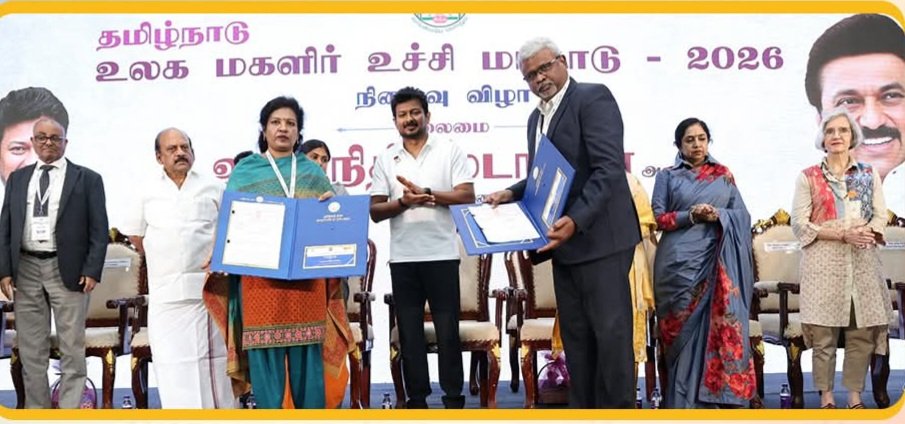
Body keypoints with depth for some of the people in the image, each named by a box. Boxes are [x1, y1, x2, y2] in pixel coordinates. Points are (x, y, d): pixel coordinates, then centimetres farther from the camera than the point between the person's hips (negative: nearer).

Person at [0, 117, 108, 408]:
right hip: (26, 270, 4)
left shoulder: (87, 179, 2)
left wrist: (92, 271, -10)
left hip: (68, 271, -4)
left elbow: (99, 229, -2)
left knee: (72, 348, 1)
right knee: (31, 349, 10)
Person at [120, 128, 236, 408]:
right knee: (172, 363, 1)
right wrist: (160, 261, 14)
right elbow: (134, 232, 20)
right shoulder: (149, 192, 10)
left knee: (212, 358, 3)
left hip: (206, 287, -2)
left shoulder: (213, 188, 4)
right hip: (165, 292, 2)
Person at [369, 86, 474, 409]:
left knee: (448, 330, 3)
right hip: (402, 258, 2)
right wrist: (404, 202, -14)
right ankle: (416, 399, 17)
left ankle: (454, 399, 13)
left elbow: (467, 196, -5)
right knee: (409, 332, 7)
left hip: (442, 255, -2)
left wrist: (426, 192, -14)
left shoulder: (450, 151, 4)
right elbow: (375, 211, 4)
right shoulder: (386, 159, 9)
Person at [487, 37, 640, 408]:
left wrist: (576, 220, -30)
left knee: (610, 332, -3)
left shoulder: (592, 97, -9)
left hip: (600, 238, -8)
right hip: (563, 242, 8)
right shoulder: (536, 117, 18)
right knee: (575, 336, 11)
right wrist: (512, 193, 6)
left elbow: (609, 168, -20)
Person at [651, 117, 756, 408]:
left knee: (718, 325, -6)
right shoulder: (667, 176, 9)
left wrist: (718, 215, -11)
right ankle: (683, 400, 5)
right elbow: (659, 218, 1)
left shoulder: (723, 174, 14)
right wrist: (691, 215, -14)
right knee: (684, 327, -1)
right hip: (679, 262, -1)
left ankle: (715, 394, 1)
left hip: (716, 262, 1)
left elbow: (742, 215, 9)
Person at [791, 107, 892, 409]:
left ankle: (855, 395, 15)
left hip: (862, 262, 3)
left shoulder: (869, 175, 12)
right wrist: (843, 234, -14)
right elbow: (800, 224, -4)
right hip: (823, 263, -2)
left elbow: (881, 216, 8)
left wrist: (866, 232, -14)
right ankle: (826, 395, 10)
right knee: (824, 334, -1)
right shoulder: (808, 177, 2)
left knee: (863, 332, 3)